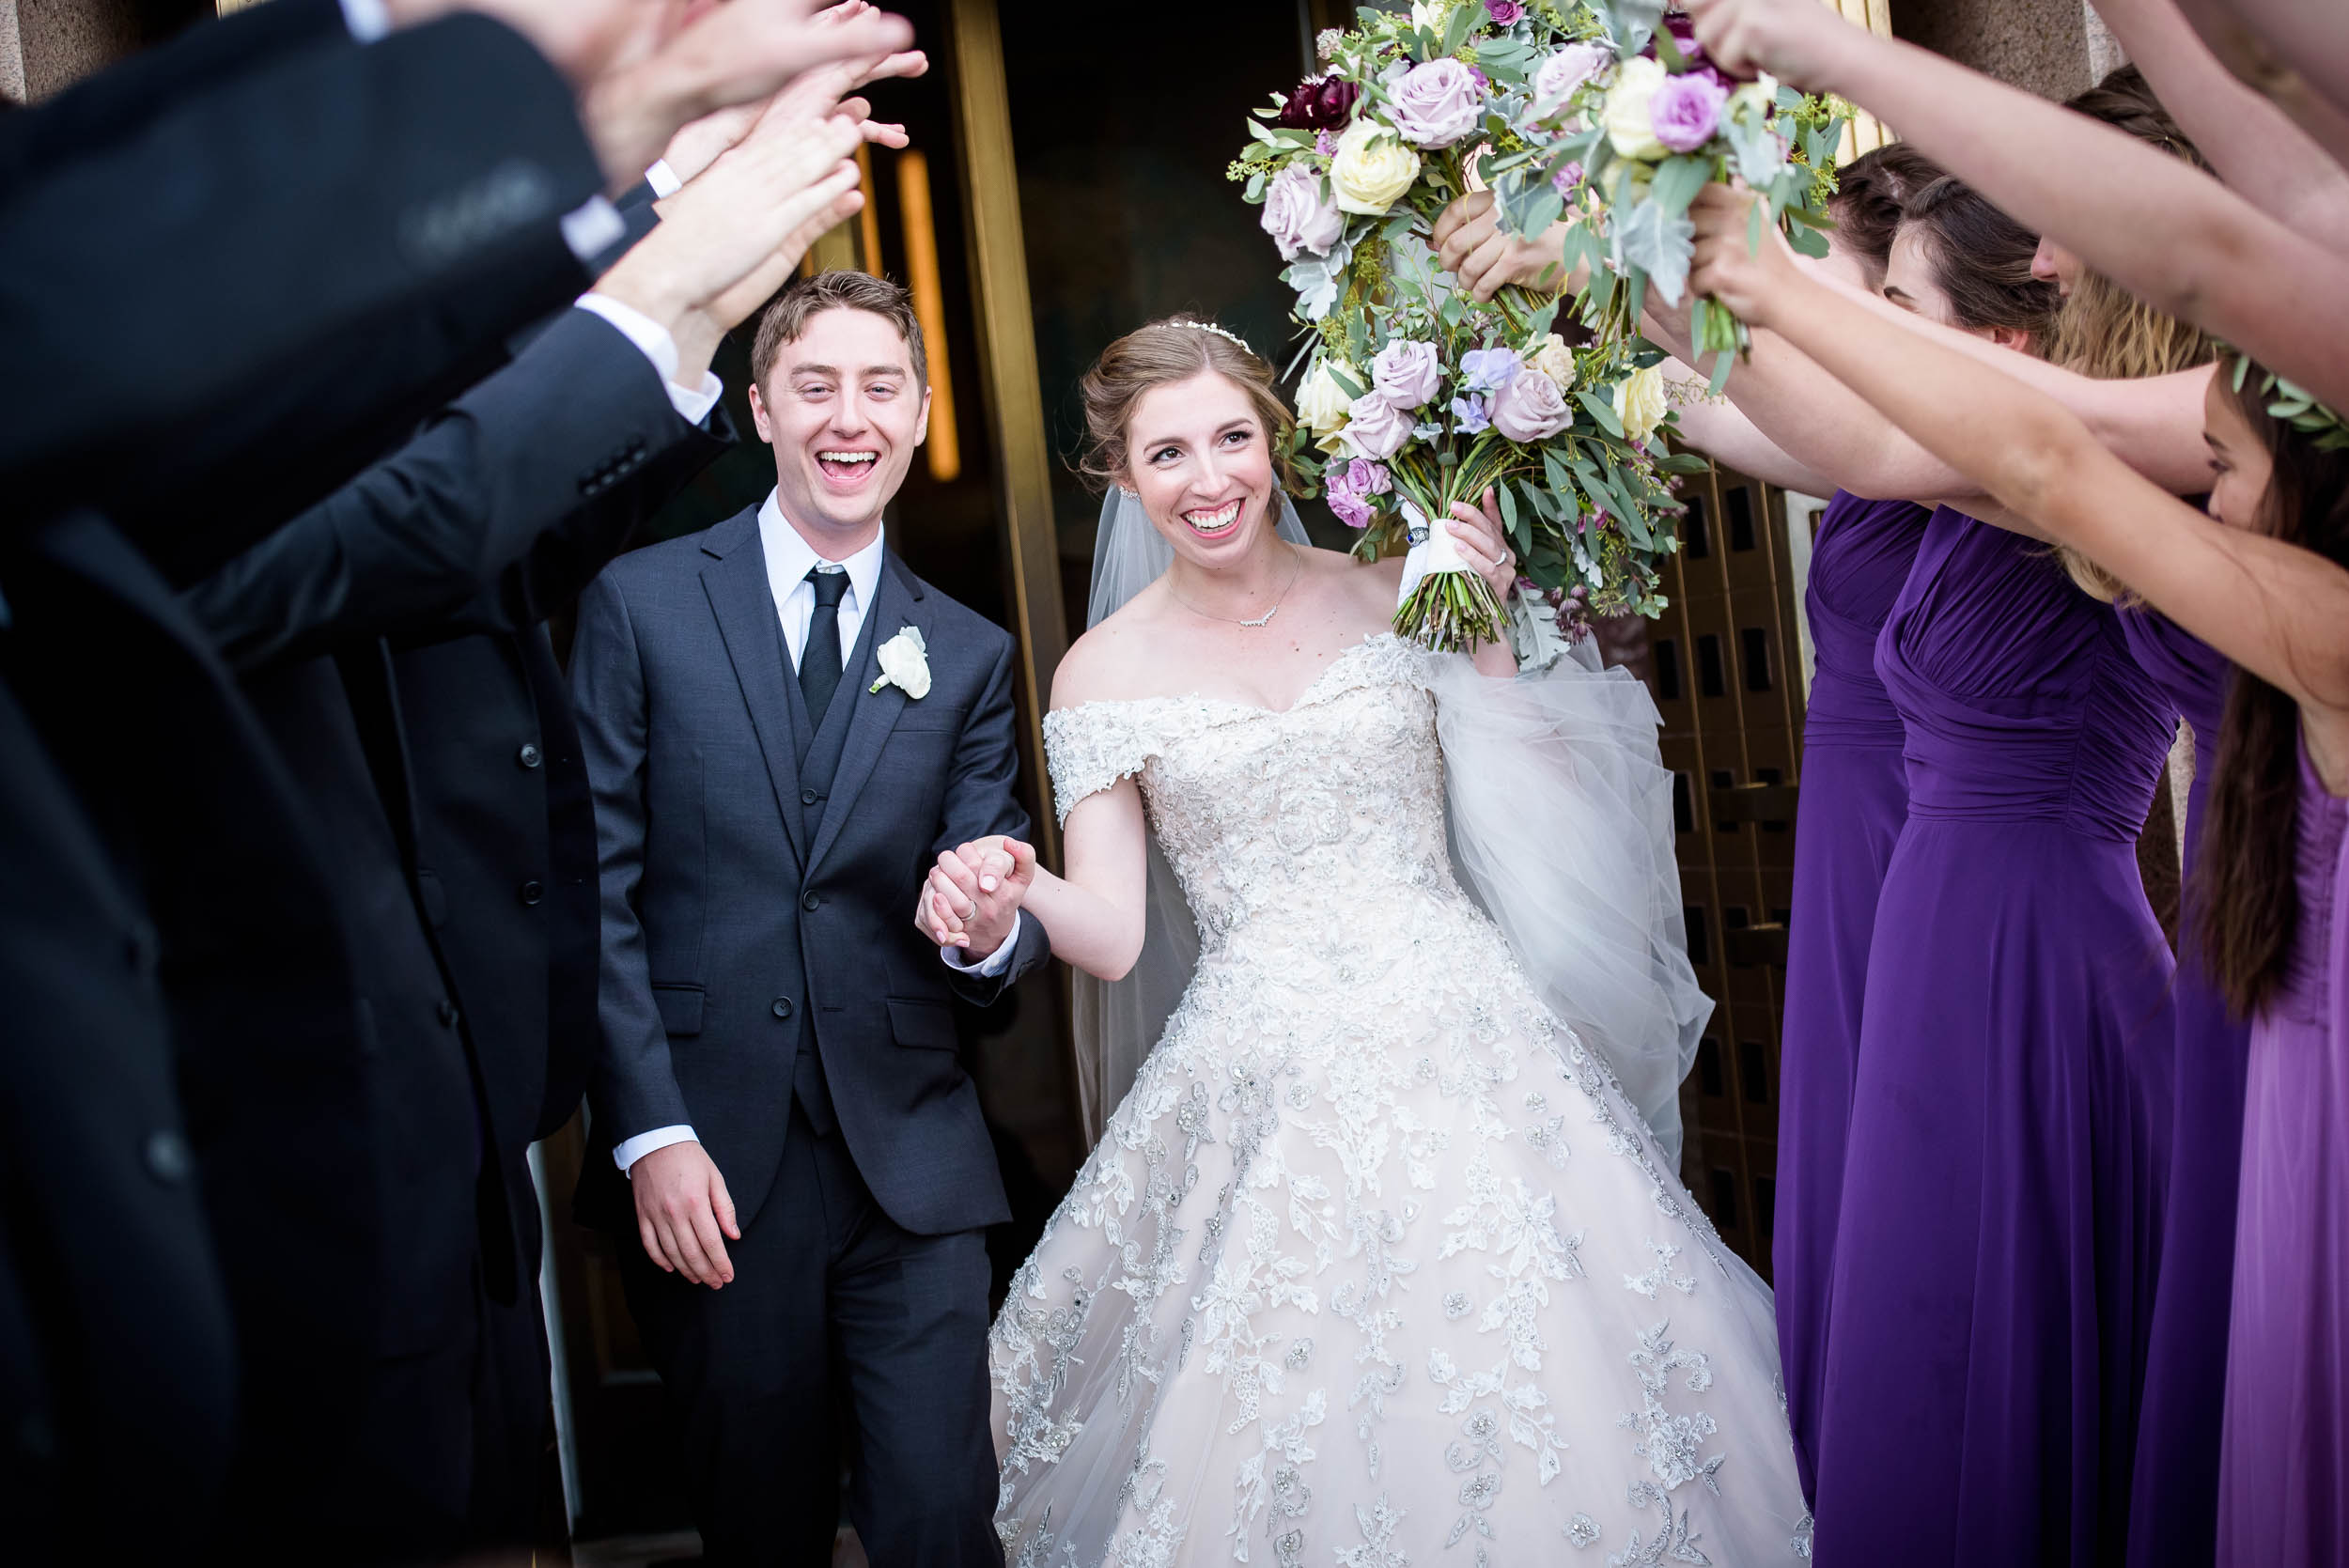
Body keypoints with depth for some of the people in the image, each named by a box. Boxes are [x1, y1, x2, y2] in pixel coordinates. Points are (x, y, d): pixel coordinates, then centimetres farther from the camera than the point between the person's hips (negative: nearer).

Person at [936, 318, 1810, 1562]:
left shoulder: (1393, 596, 5)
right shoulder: (1102, 672, 4)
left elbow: (1541, 805, 2)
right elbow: (1112, 932, -1)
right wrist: (1011, 898, -21)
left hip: (1462, 1040, 1)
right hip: (1268, 1074, -1)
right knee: (1295, 1429, -2)